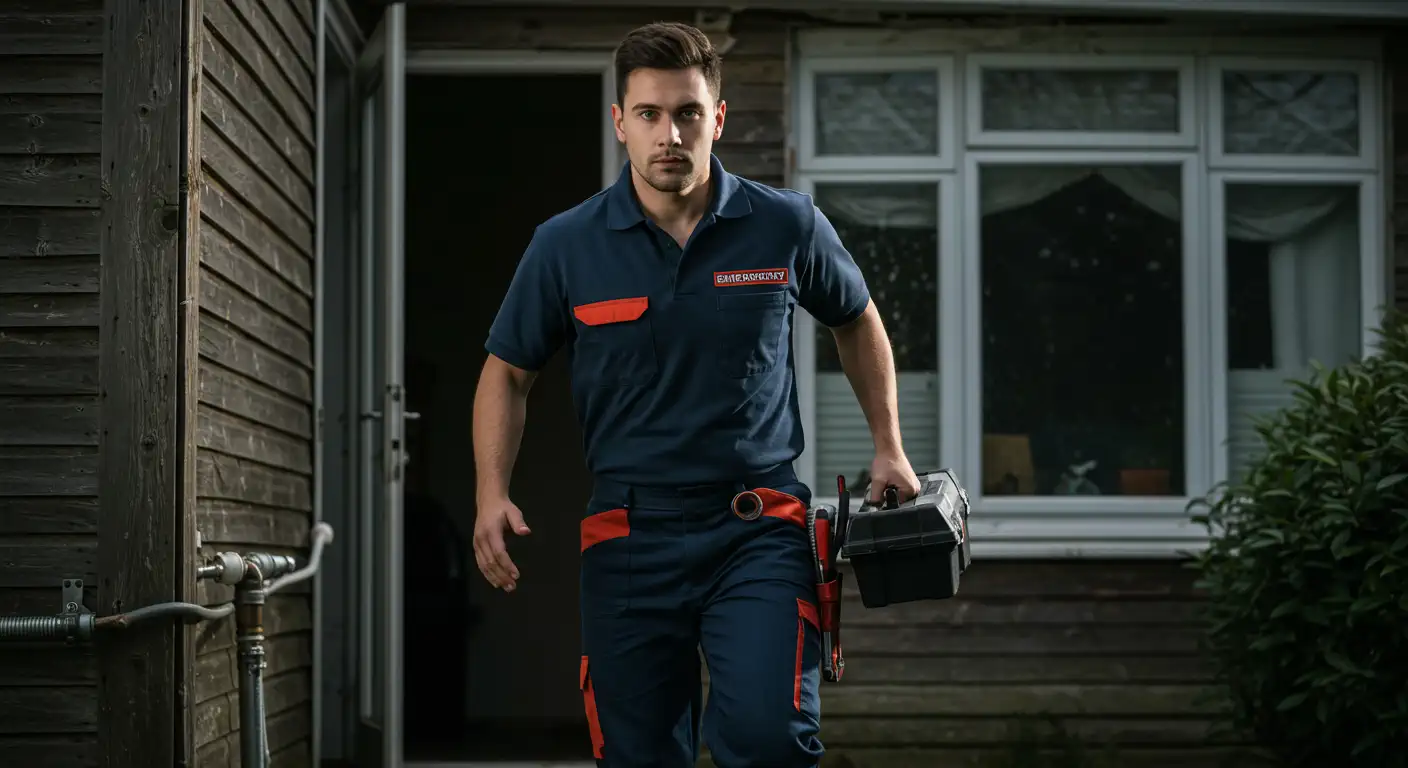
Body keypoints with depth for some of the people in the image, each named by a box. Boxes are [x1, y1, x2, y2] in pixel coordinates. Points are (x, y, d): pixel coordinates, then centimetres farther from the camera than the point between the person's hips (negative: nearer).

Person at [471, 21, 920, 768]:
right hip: (630, 540, 1)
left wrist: (888, 448, 13)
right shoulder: (565, 246, -2)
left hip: (759, 532, -1)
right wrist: (492, 495, -3)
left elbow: (856, 320, 17)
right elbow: (508, 371, 10)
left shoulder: (787, 226, -2)